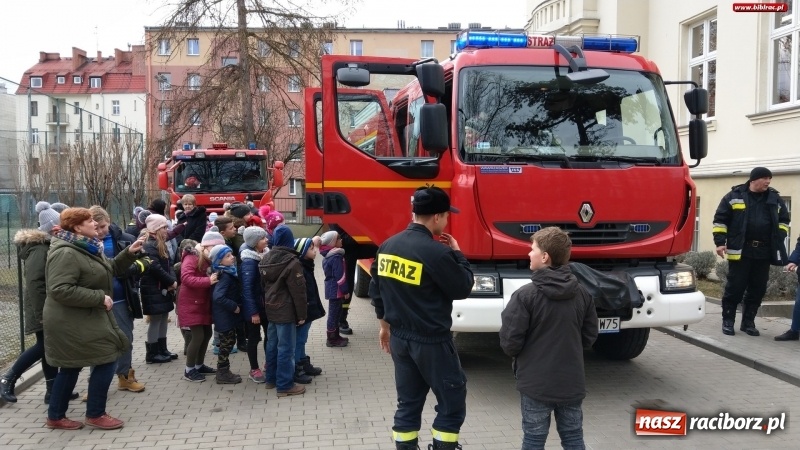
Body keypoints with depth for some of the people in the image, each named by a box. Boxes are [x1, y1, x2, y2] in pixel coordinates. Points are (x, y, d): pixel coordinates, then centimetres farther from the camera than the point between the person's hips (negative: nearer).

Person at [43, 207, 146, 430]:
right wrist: (99, 297, -27)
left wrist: (129, 253, 4)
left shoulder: (88, 248, 13)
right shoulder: (66, 253, -22)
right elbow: (61, 290, -29)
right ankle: (95, 414, 7)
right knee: (106, 359, -6)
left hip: (82, 319, 11)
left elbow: (110, 269, 19)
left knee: (71, 367, 16)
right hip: (72, 322, -11)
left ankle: (56, 416, 26)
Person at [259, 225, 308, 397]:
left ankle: (271, 379, 26)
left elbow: (263, 285, 14)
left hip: (271, 309, 8)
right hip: (286, 311, -8)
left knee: (272, 344, 17)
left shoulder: (266, 259, 7)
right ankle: (285, 385, 1)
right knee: (286, 348, -3)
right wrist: (301, 314, -9)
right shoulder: (291, 262, -17)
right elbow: (298, 291, -16)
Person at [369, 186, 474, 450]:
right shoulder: (437, 252, -21)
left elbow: (376, 290, 12)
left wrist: (385, 325, 23)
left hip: (400, 338, 7)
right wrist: (457, 254, 2)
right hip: (431, 341, -7)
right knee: (452, 402, 8)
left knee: (408, 403, 16)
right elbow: (463, 289, -10)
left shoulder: (387, 246, 3)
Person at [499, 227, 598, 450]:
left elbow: (510, 342, -14)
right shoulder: (582, 293, -1)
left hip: (536, 383, -4)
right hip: (572, 382, 4)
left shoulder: (525, 295, -16)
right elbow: (589, 337, 8)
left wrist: (518, 355, 8)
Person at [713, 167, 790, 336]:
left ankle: (748, 322, 18)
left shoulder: (775, 199, 10)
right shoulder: (735, 196, -2)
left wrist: (779, 237, 6)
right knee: (735, 287, -1)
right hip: (740, 251, -4)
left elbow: (784, 220, 21)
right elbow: (720, 219, -1)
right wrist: (720, 242, -7)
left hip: (763, 252, 4)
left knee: (758, 289, 7)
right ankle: (728, 320, 10)